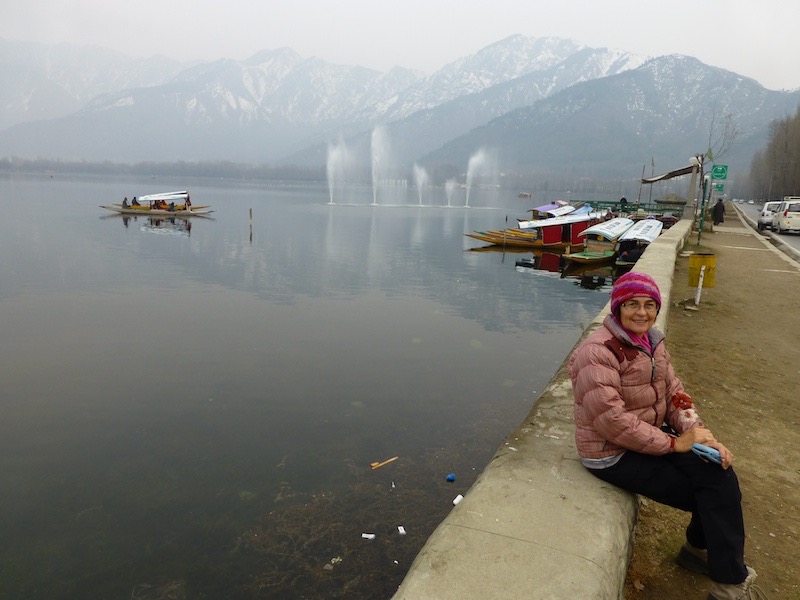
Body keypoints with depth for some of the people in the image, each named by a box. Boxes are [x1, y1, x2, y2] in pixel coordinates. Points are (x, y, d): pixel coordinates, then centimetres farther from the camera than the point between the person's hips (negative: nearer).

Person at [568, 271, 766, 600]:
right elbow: (611, 419, -27)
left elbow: (674, 393, 6)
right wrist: (674, 443, -21)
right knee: (713, 492, -9)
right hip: (613, 454, -8)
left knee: (719, 472, -6)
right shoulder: (598, 351, -23)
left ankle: (701, 548, 21)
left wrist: (698, 433, -12)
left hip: (651, 435, 8)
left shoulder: (652, 342, 6)